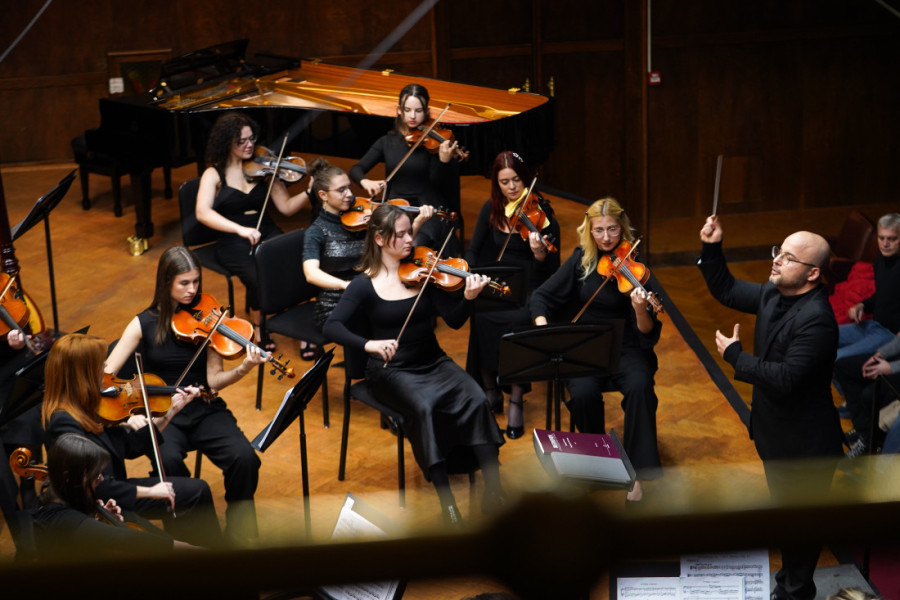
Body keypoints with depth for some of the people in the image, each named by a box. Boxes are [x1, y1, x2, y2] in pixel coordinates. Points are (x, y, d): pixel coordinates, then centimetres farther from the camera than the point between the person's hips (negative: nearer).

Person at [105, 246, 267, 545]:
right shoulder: (144, 325, -2)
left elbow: (213, 380, -3)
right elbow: (105, 374, -5)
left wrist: (243, 369, -24)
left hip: (205, 411, 1)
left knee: (245, 458, -27)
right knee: (169, 461, -35)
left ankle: (237, 536, -8)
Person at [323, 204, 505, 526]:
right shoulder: (365, 285, -4)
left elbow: (453, 320, -4)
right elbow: (332, 326, -17)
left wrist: (468, 298, -25)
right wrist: (369, 344, -34)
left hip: (433, 363, 3)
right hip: (392, 370, -3)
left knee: (476, 399, -25)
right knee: (423, 406, -34)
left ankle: (493, 490, -23)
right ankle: (447, 502, -31)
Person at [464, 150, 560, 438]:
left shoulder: (540, 213, -6)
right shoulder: (491, 210, 6)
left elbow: (551, 271, -11)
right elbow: (473, 251, 13)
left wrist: (540, 253, -33)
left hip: (529, 288, -3)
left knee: (519, 321, -34)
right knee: (481, 316, -29)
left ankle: (516, 402, -25)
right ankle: (490, 390, -13)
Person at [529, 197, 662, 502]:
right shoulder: (582, 260, 1)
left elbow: (647, 334, -12)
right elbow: (542, 295, 6)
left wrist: (640, 310, -34)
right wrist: (542, 327, -13)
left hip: (626, 349, -2)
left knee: (640, 387, -33)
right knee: (584, 393, -30)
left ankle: (637, 471, -22)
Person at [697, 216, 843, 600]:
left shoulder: (816, 320, -30)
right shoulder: (774, 294, -4)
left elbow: (785, 378, -34)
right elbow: (726, 292, 10)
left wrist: (735, 355, -23)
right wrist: (711, 249, -4)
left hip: (804, 442, -9)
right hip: (774, 431, 9)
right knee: (784, 510, 25)